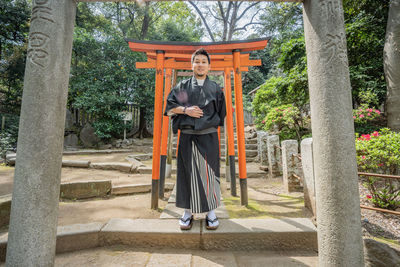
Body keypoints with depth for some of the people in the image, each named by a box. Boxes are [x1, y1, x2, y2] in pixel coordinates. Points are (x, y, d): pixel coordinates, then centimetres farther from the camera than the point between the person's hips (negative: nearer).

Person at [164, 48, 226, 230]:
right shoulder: (182, 86, 10)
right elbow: (169, 107, 6)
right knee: (188, 173, 4)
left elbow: (221, 113, 14)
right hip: (187, 137, 0)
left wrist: (211, 121, 1)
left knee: (209, 173, 2)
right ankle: (188, 212, 20)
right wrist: (186, 110, -8)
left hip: (208, 137, 0)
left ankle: (211, 212, 18)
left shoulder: (215, 88, 12)